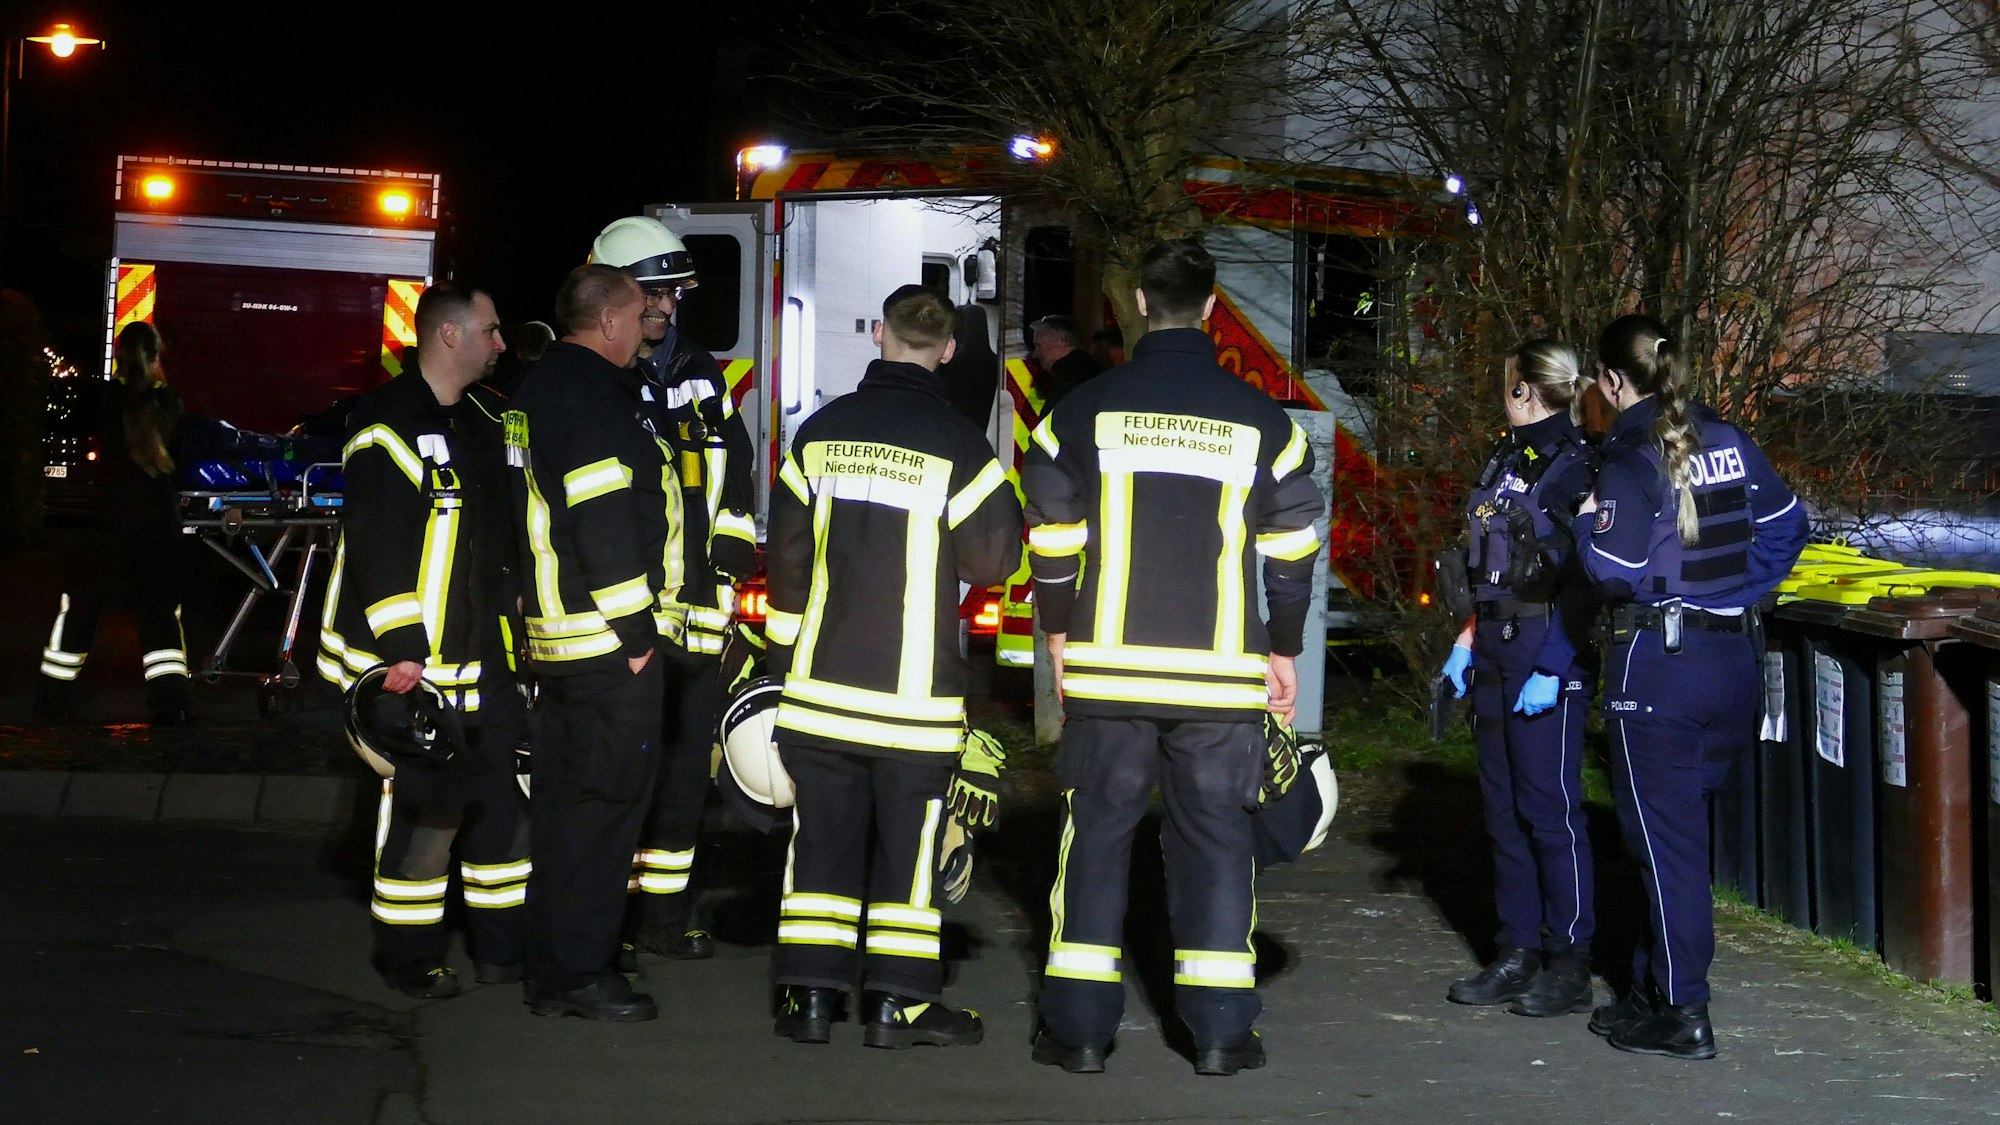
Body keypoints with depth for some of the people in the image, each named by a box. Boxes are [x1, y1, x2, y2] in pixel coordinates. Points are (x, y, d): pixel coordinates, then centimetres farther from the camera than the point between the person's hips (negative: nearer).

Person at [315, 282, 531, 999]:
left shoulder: (483, 420, 15)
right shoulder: (389, 424, -12)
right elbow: (377, 543, -18)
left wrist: (516, 628, 22)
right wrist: (401, 647, -21)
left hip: (485, 657, 9)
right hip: (415, 659, -8)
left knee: (506, 799, 10)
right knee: (427, 808, -5)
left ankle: (505, 946, 20)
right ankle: (409, 958, 8)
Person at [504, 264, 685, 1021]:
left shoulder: (539, 388, 17)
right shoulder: (593, 394, -14)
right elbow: (605, 524, -21)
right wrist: (634, 632, -17)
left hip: (556, 639, 10)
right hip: (610, 645, -10)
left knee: (568, 799, 15)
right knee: (607, 799, -5)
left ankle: (551, 970, 22)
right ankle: (578, 974, -1)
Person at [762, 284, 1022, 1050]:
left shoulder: (821, 432, 2)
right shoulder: (957, 445, -10)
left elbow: (787, 553, 7)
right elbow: (992, 559, -6)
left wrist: (784, 655, 18)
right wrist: (1000, 500, 14)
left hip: (821, 681, 3)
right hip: (916, 691, -3)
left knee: (822, 834, 10)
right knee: (910, 840, 4)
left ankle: (810, 994, 11)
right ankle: (897, 1001, 5)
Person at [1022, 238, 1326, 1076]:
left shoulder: (1085, 410, 0)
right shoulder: (1261, 420, 1)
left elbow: (1052, 537, 3)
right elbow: (1290, 551, 5)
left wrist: (1061, 635, 16)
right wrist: (1284, 651, 16)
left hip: (1108, 666, 0)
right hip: (1223, 674, 0)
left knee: (1097, 833, 7)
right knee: (1216, 837, 7)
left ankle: (1079, 1028, 9)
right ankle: (1220, 1031, 8)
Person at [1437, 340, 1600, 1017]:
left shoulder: (1576, 466, -10)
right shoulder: (1506, 460, 15)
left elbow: (1580, 581, -15)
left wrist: (1552, 668, -19)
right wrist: (1467, 643, 15)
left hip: (1548, 656, -9)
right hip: (1495, 655, 9)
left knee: (1549, 806, -5)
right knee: (1502, 808, 10)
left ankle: (1570, 966, 3)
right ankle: (1520, 954, 17)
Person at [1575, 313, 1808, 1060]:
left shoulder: (1631, 459, -13)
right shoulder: (1728, 443, 7)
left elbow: (1616, 571, -19)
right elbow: (1785, 525, 15)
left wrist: (1588, 524, -1)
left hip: (1658, 666, -7)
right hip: (1736, 656, 7)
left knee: (1666, 838, 1)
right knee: (1679, 826, 17)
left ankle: (1683, 1015, 5)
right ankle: (1653, 988, 26)